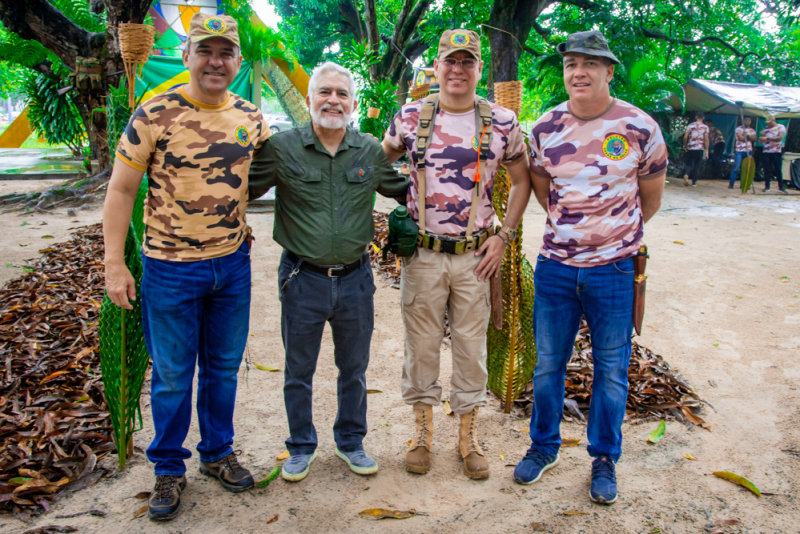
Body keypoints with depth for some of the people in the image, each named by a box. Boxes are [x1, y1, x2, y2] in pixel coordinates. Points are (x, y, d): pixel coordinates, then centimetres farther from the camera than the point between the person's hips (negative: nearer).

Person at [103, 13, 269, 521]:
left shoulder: (250, 116, 2)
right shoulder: (155, 114, -11)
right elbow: (121, 190, -7)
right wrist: (114, 264, -10)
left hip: (232, 264, 4)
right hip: (171, 267, -4)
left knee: (224, 366, 16)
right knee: (173, 374, 8)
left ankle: (218, 453, 35)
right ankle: (169, 470, 27)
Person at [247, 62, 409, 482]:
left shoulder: (371, 151, 2)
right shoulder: (281, 147, -5)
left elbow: (404, 191, 16)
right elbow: (246, 189, 2)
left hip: (355, 278, 2)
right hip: (302, 278, -2)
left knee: (354, 369, 16)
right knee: (298, 372, 12)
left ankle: (350, 441, 37)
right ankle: (301, 447, 33)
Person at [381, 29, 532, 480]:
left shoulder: (502, 123, 0)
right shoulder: (410, 117, 1)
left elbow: (522, 181, 10)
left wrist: (505, 235, 1)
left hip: (475, 256, 0)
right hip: (422, 252, 1)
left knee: (472, 345, 9)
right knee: (421, 344, 9)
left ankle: (469, 433, 25)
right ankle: (424, 429, 27)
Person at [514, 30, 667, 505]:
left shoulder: (640, 127, -6)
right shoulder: (545, 127, 1)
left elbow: (651, 198, 7)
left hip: (615, 269, -2)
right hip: (556, 265, 2)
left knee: (612, 369, 9)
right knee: (548, 363, 12)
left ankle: (605, 460, 28)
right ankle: (544, 447, 32)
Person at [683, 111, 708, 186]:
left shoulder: (690, 125, 1)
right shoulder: (705, 127, -1)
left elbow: (685, 137, -1)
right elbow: (706, 140, -4)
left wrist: (685, 146, 11)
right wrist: (706, 150, 1)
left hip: (690, 148, 1)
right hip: (700, 148, -1)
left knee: (689, 164, 8)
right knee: (697, 165, 9)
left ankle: (686, 175, -22)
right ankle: (694, 181, 13)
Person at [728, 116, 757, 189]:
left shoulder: (752, 130, 15)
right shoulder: (738, 129, 0)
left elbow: (754, 139, 0)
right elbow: (741, 138, -13)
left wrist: (747, 135, -13)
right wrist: (749, 137, 0)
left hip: (748, 151, 5)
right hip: (739, 151, -5)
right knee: (736, 168, -8)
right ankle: (731, 184, -2)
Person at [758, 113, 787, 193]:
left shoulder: (781, 127, 1)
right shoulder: (765, 129, 14)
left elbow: (779, 137, -14)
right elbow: (762, 139, 12)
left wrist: (767, 138, -22)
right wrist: (761, 139, -13)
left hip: (776, 152, -4)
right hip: (766, 152, 4)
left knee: (778, 169, -4)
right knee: (767, 170, 2)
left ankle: (781, 186, 3)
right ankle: (767, 186, 9)